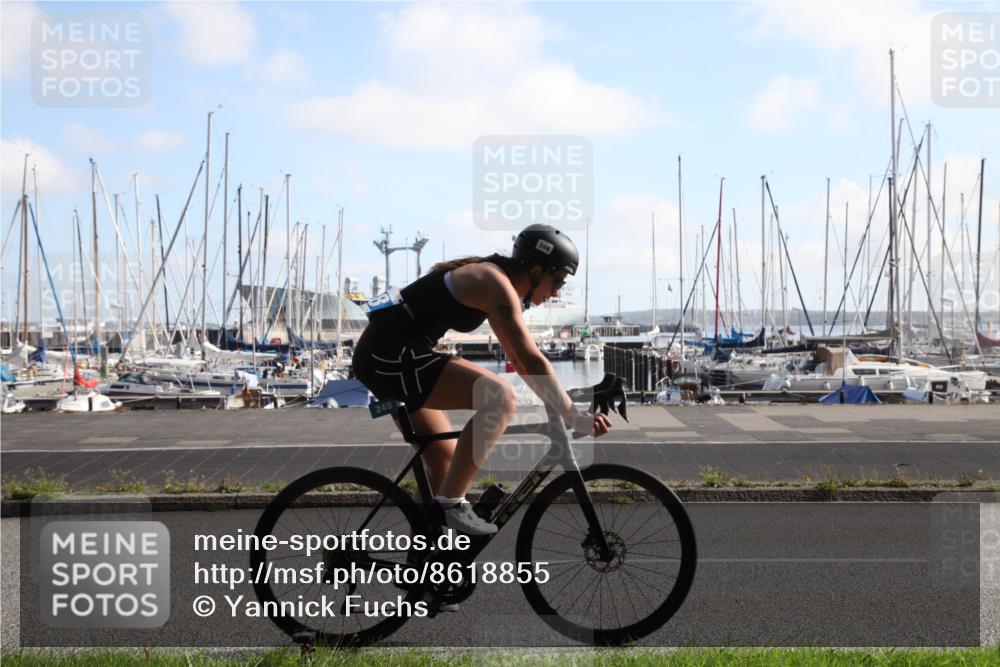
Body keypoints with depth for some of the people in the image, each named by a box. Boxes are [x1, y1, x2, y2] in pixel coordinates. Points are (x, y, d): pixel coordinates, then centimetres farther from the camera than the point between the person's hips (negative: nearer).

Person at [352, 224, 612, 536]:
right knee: (500, 398, -20)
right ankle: (451, 503, -16)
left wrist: (562, 406, 22)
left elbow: (519, 359, 25)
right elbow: (532, 361, -18)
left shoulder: (488, 278, 18)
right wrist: (573, 416, -16)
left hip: (379, 357, 11)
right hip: (392, 354, -11)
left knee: (446, 461, 17)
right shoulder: (496, 284, -12)